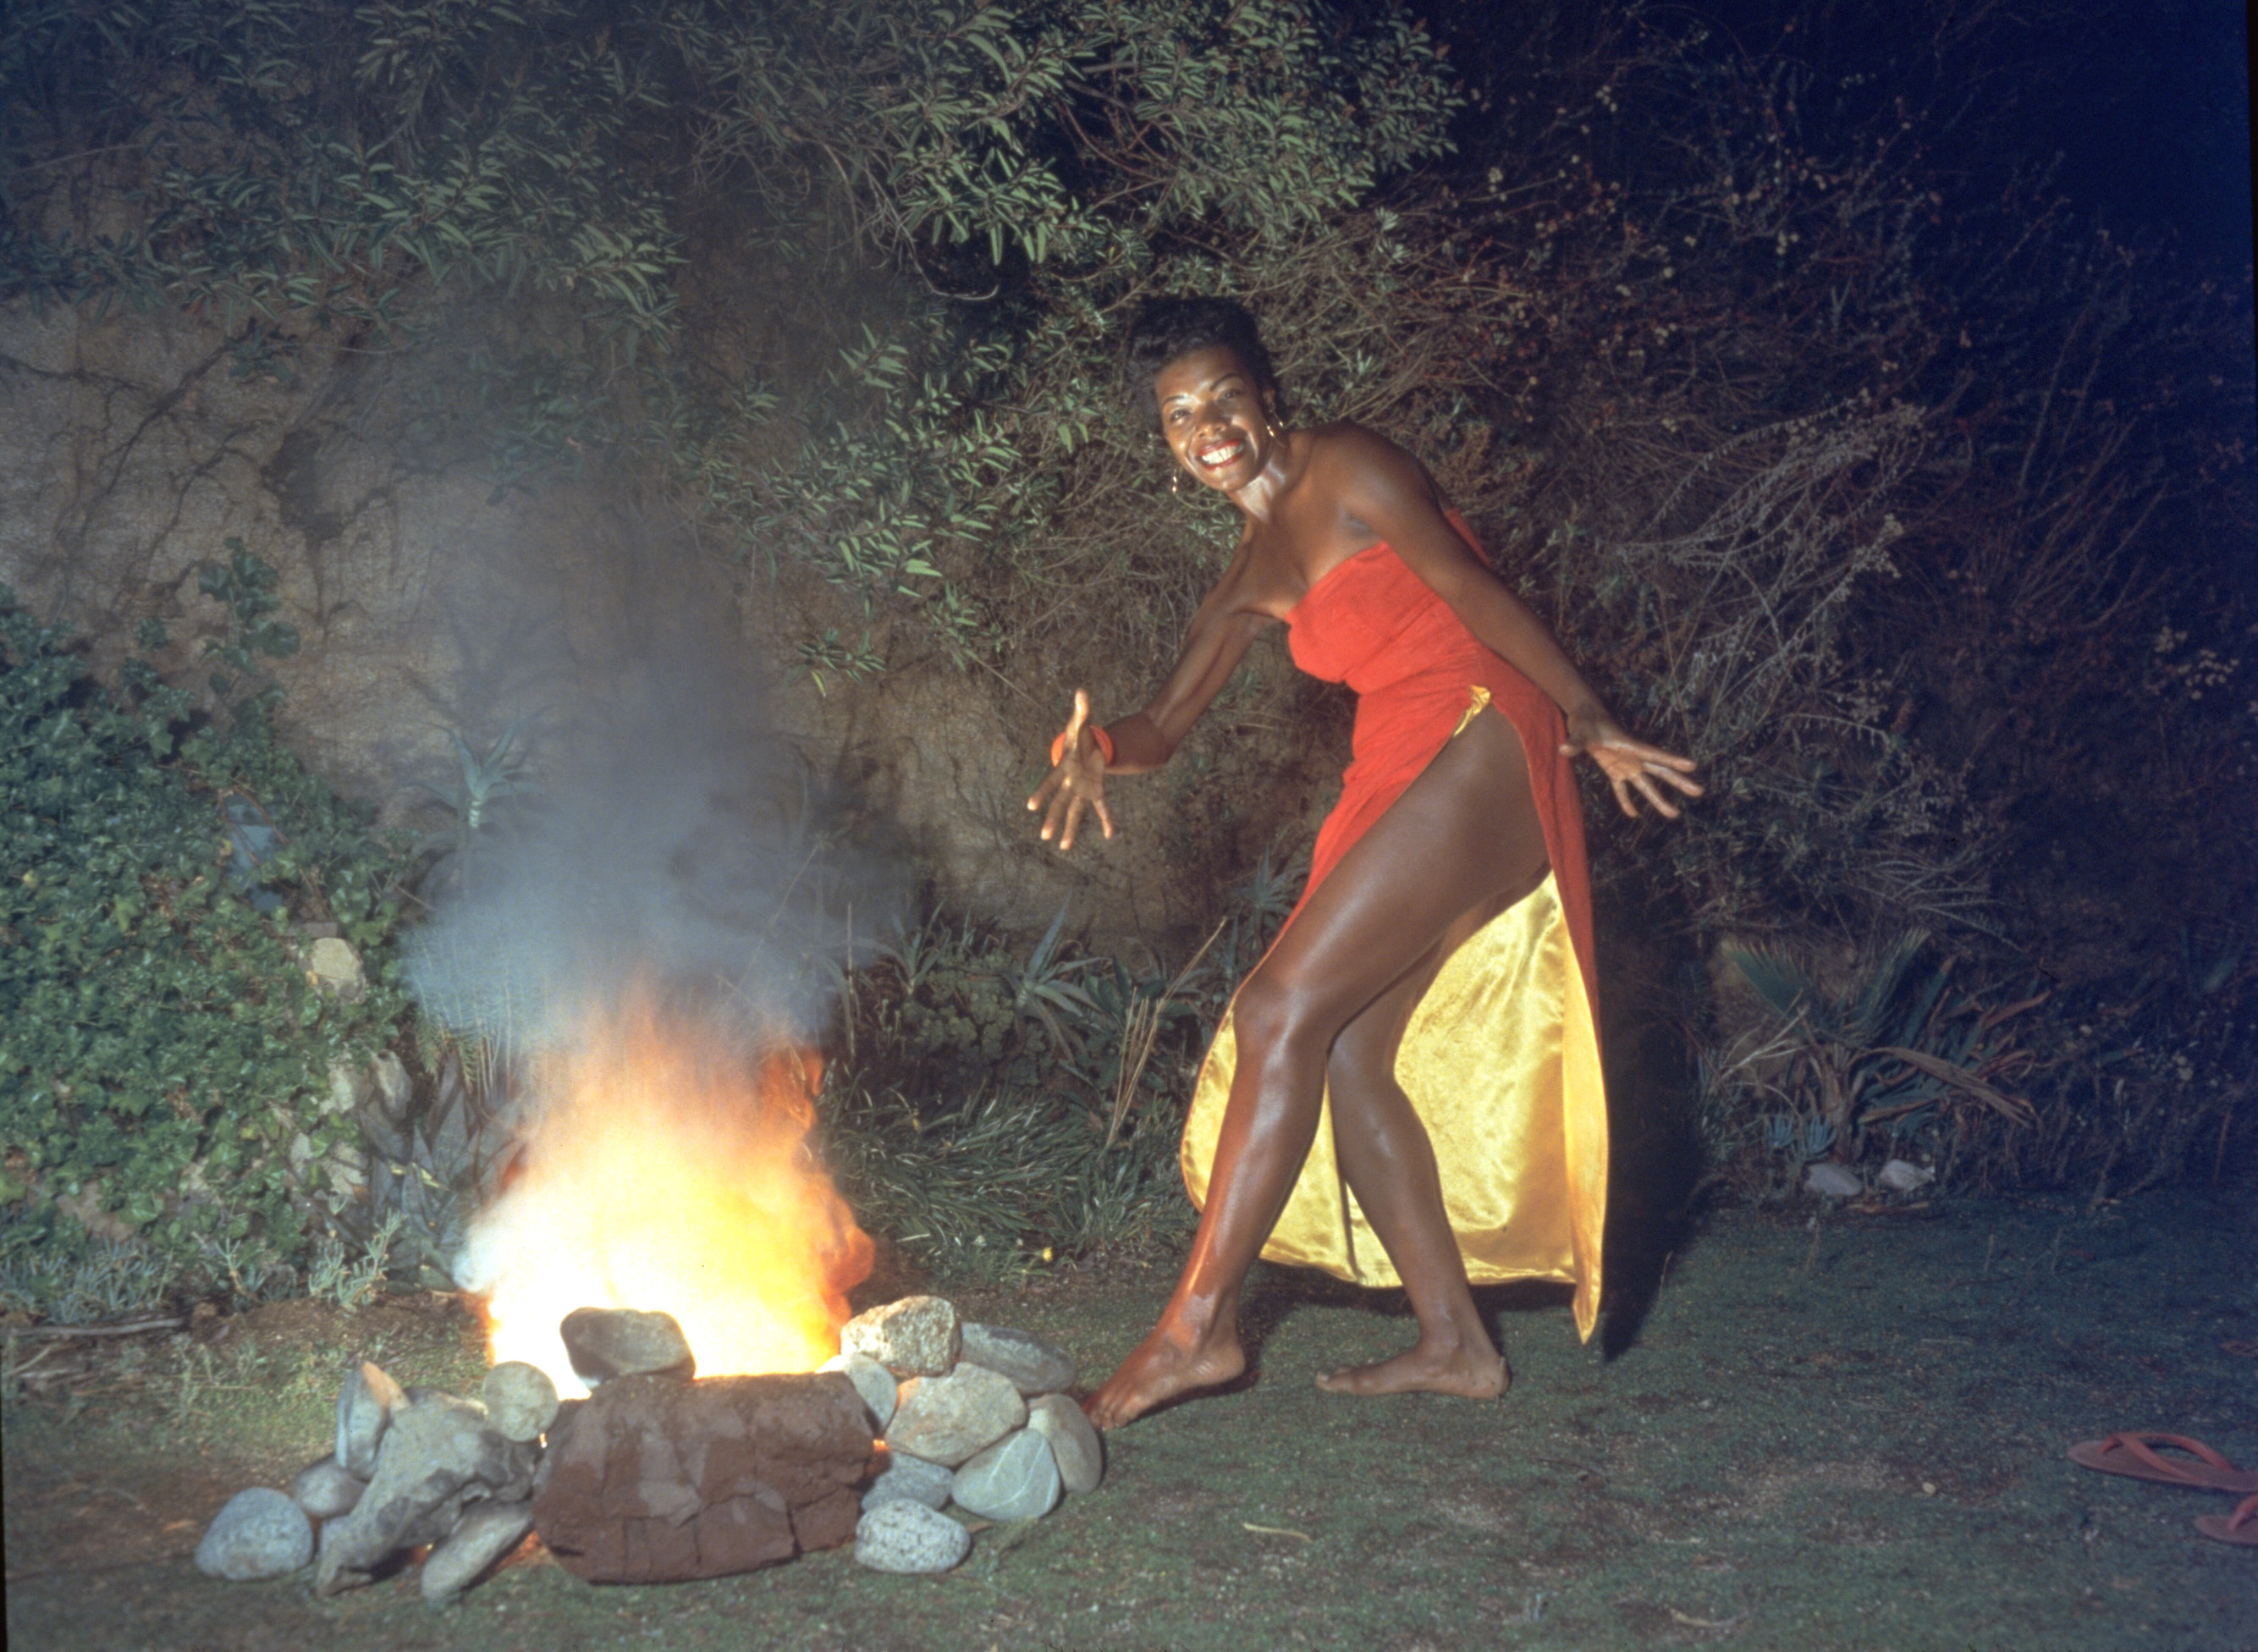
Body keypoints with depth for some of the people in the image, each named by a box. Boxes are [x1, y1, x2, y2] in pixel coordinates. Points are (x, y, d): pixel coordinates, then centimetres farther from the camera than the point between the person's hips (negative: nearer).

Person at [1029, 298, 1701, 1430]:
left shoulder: (1346, 471, -5)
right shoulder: (1252, 580, 19)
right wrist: (1092, 750, -5)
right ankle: (1453, 1339, 12)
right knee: (1344, 1054, 5)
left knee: (1281, 1012, -15)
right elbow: (1165, 728, 18)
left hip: (1477, 750, -9)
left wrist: (1590, 723, -8)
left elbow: (1473, 592, -7)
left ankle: (1198, 1325, -11)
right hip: (1400, 780, 9)